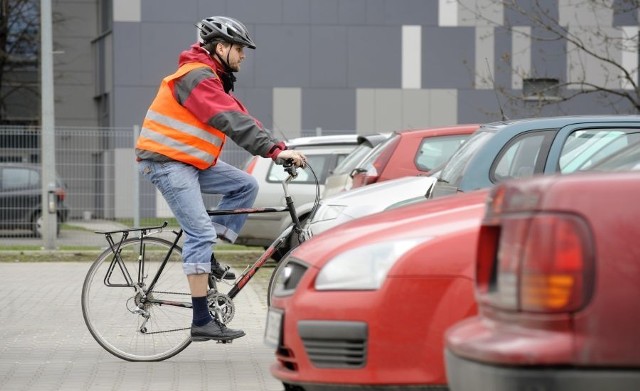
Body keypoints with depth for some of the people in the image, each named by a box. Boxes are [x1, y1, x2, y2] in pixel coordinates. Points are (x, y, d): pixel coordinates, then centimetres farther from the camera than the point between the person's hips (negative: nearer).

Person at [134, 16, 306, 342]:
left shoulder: (214, 80, 17)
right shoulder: (197, 76, -17)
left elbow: (240, 118, 12)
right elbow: (233, 122, -26)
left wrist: (278, 148, 1)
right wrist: (276, 150, -30)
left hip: (190, 162, 10)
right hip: (166, 161, -10)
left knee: (246, 186, 5)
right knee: (201, 232, -15)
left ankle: (206, 258, 7)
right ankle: (202, 322, -14)